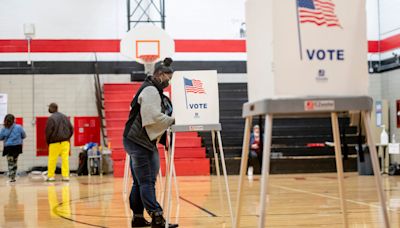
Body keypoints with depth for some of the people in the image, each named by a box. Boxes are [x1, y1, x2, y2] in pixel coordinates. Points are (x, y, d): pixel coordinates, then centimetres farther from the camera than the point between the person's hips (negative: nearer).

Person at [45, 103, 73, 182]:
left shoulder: (51, 118, -7)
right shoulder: (65, 117, 12)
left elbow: (48, 131, -9)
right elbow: (71, 129, 13)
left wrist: (48, 142, 5)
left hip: (55, 142, -5)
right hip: (65, 142, 5)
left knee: (52, 160, 3)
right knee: (65, 159, 1)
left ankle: (50, 176, 7)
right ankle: (66, 176, -2)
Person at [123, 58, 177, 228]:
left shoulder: (154, 91, 21)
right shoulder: (150, 90, -13)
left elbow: (155, 117, 19)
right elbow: (154, 117, -25)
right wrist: (174, 120, -17)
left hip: (139, 142, 11)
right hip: (138, 142, -11)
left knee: (140, 182, 13)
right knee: (146, 181, -12)